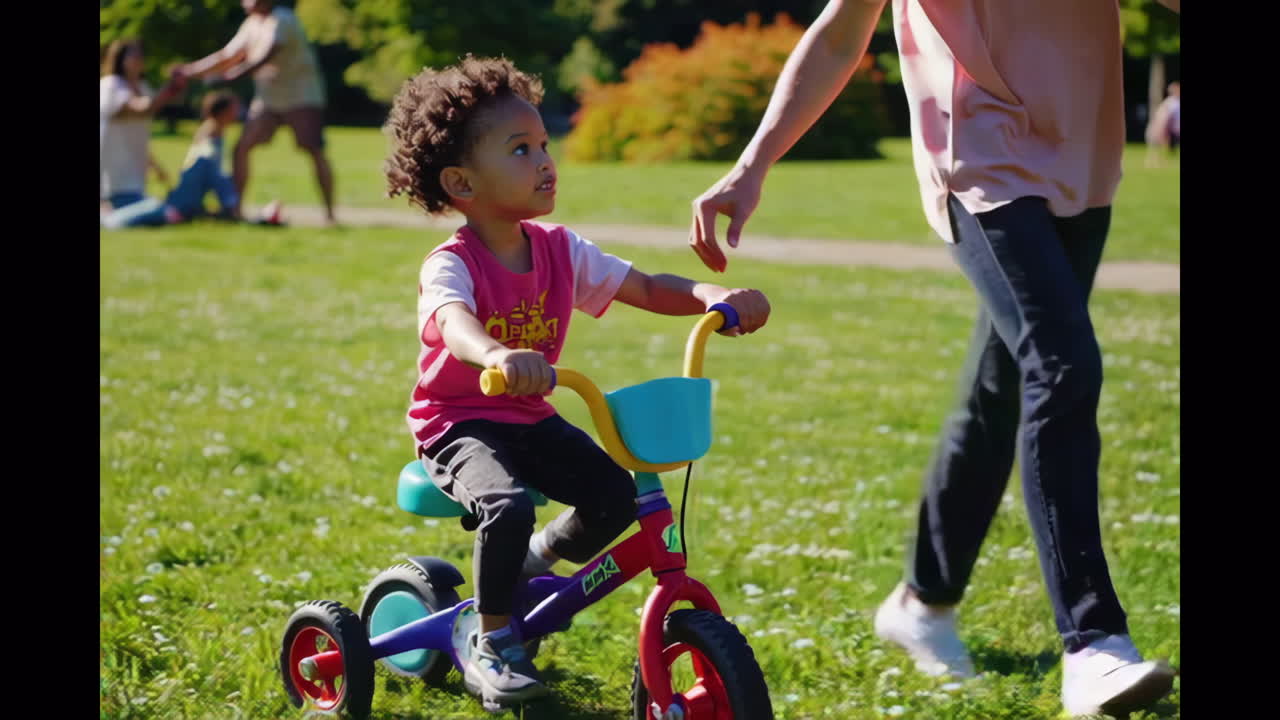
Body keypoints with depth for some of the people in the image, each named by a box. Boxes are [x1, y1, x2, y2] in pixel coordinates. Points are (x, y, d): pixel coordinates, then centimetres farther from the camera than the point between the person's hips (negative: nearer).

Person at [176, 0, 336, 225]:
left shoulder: (282, 21, -17)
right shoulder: (252, 24, 7)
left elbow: (265, 57, -30)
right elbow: (228, 57, 13)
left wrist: (232, 76, -40)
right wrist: (190, 69, 5)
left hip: (303, 98, -7)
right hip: (268, 99, 7)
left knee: (315, 152, -11)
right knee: (241, 147, -6)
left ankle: (329, 213, -4)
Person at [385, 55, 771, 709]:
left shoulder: (561, 250, -1)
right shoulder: (450, 266, -21)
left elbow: (647, 288, -2)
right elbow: (457, 326, -43)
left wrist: (712, 297, -23)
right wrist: (498, 356, -67)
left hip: (530, 419, 6)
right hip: (458, 424, -6)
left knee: (617, 496, -15)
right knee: (508, 506, -33)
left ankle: (536, 560, 17)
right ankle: (491, 642, -10)